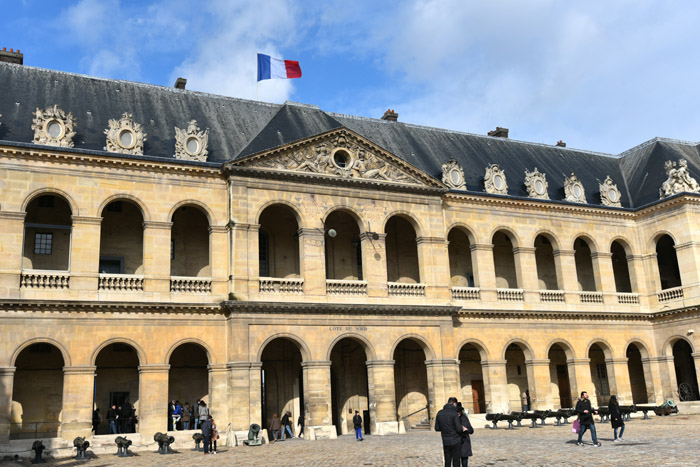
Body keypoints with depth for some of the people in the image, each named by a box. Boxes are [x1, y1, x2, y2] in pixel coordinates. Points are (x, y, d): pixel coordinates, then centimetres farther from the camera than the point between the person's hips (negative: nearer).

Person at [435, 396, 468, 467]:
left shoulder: (439, 413, 4)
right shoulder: (454, 413, -13)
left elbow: (437, 428, 7)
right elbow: (458, 429, -16)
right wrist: (463, 429, 5)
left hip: (446, 442, 5)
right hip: (456, 442, -5)